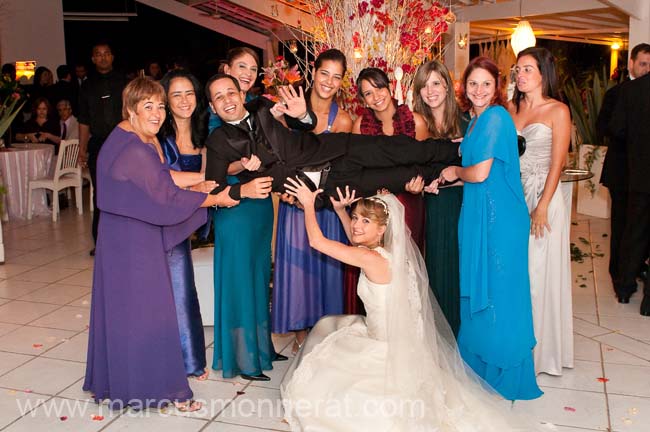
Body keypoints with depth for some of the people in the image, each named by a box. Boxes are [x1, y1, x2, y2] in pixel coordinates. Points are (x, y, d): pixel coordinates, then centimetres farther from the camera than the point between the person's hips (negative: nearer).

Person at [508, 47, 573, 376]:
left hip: (542, 195, -4)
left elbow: (557, 163, -9)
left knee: (538, 271, 1)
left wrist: (542, 207, -15)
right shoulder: (512, 108, 10)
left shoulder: (558, 111, -5)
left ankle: (540, 347, 17)